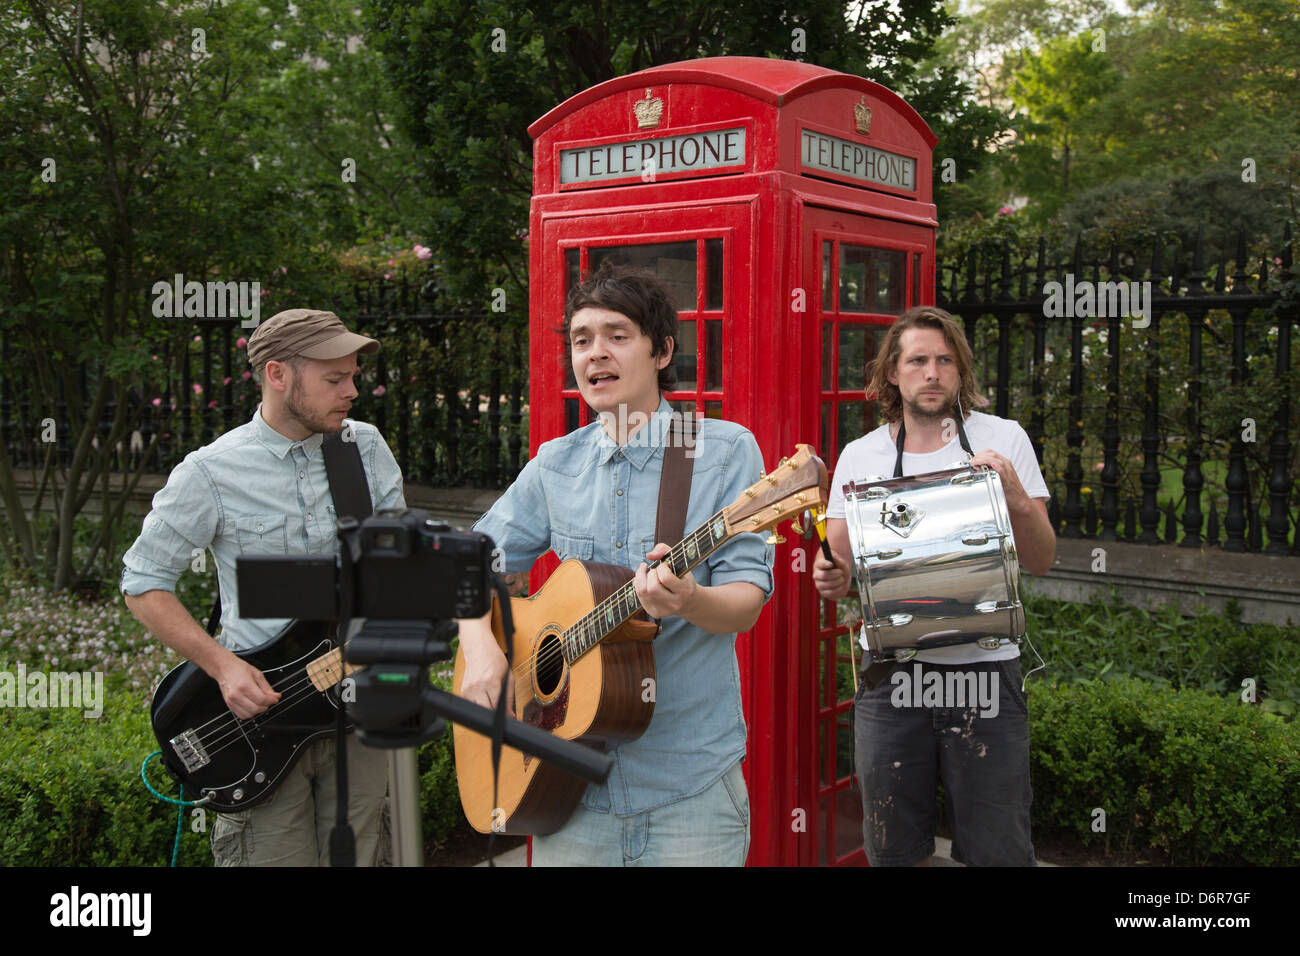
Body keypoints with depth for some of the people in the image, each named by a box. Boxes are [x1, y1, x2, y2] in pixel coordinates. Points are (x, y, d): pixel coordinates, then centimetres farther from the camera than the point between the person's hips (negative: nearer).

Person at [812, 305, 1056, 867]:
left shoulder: (1003, 441, 2)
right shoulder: (860, 456, 6)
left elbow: (1040, 561, 0)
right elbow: (838, 564, 8)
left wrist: (1017, 499, -19)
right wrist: (831, 578, -16)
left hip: (984, 667, -1)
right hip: (890, 671, 2)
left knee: (997, 851, 0)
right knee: (894, 850, 11)